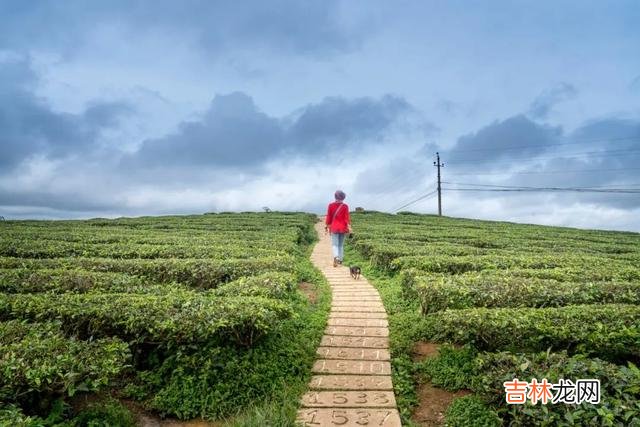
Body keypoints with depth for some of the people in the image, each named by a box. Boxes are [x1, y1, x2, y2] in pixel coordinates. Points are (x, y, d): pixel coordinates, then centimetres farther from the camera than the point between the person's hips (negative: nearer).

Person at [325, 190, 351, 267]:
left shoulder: (331, 205, -3)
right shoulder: (345, 206, -4)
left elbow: (329, 217, 1)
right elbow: (347, 217, -7)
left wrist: (327, 225, 10)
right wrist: (348, 227, -5)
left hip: (334, 228, -1)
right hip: (342, 228, 1)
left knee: (334, 244, -3)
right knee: (341, 244, 13)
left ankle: (336, 257, -26)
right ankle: (340, 260, 15)